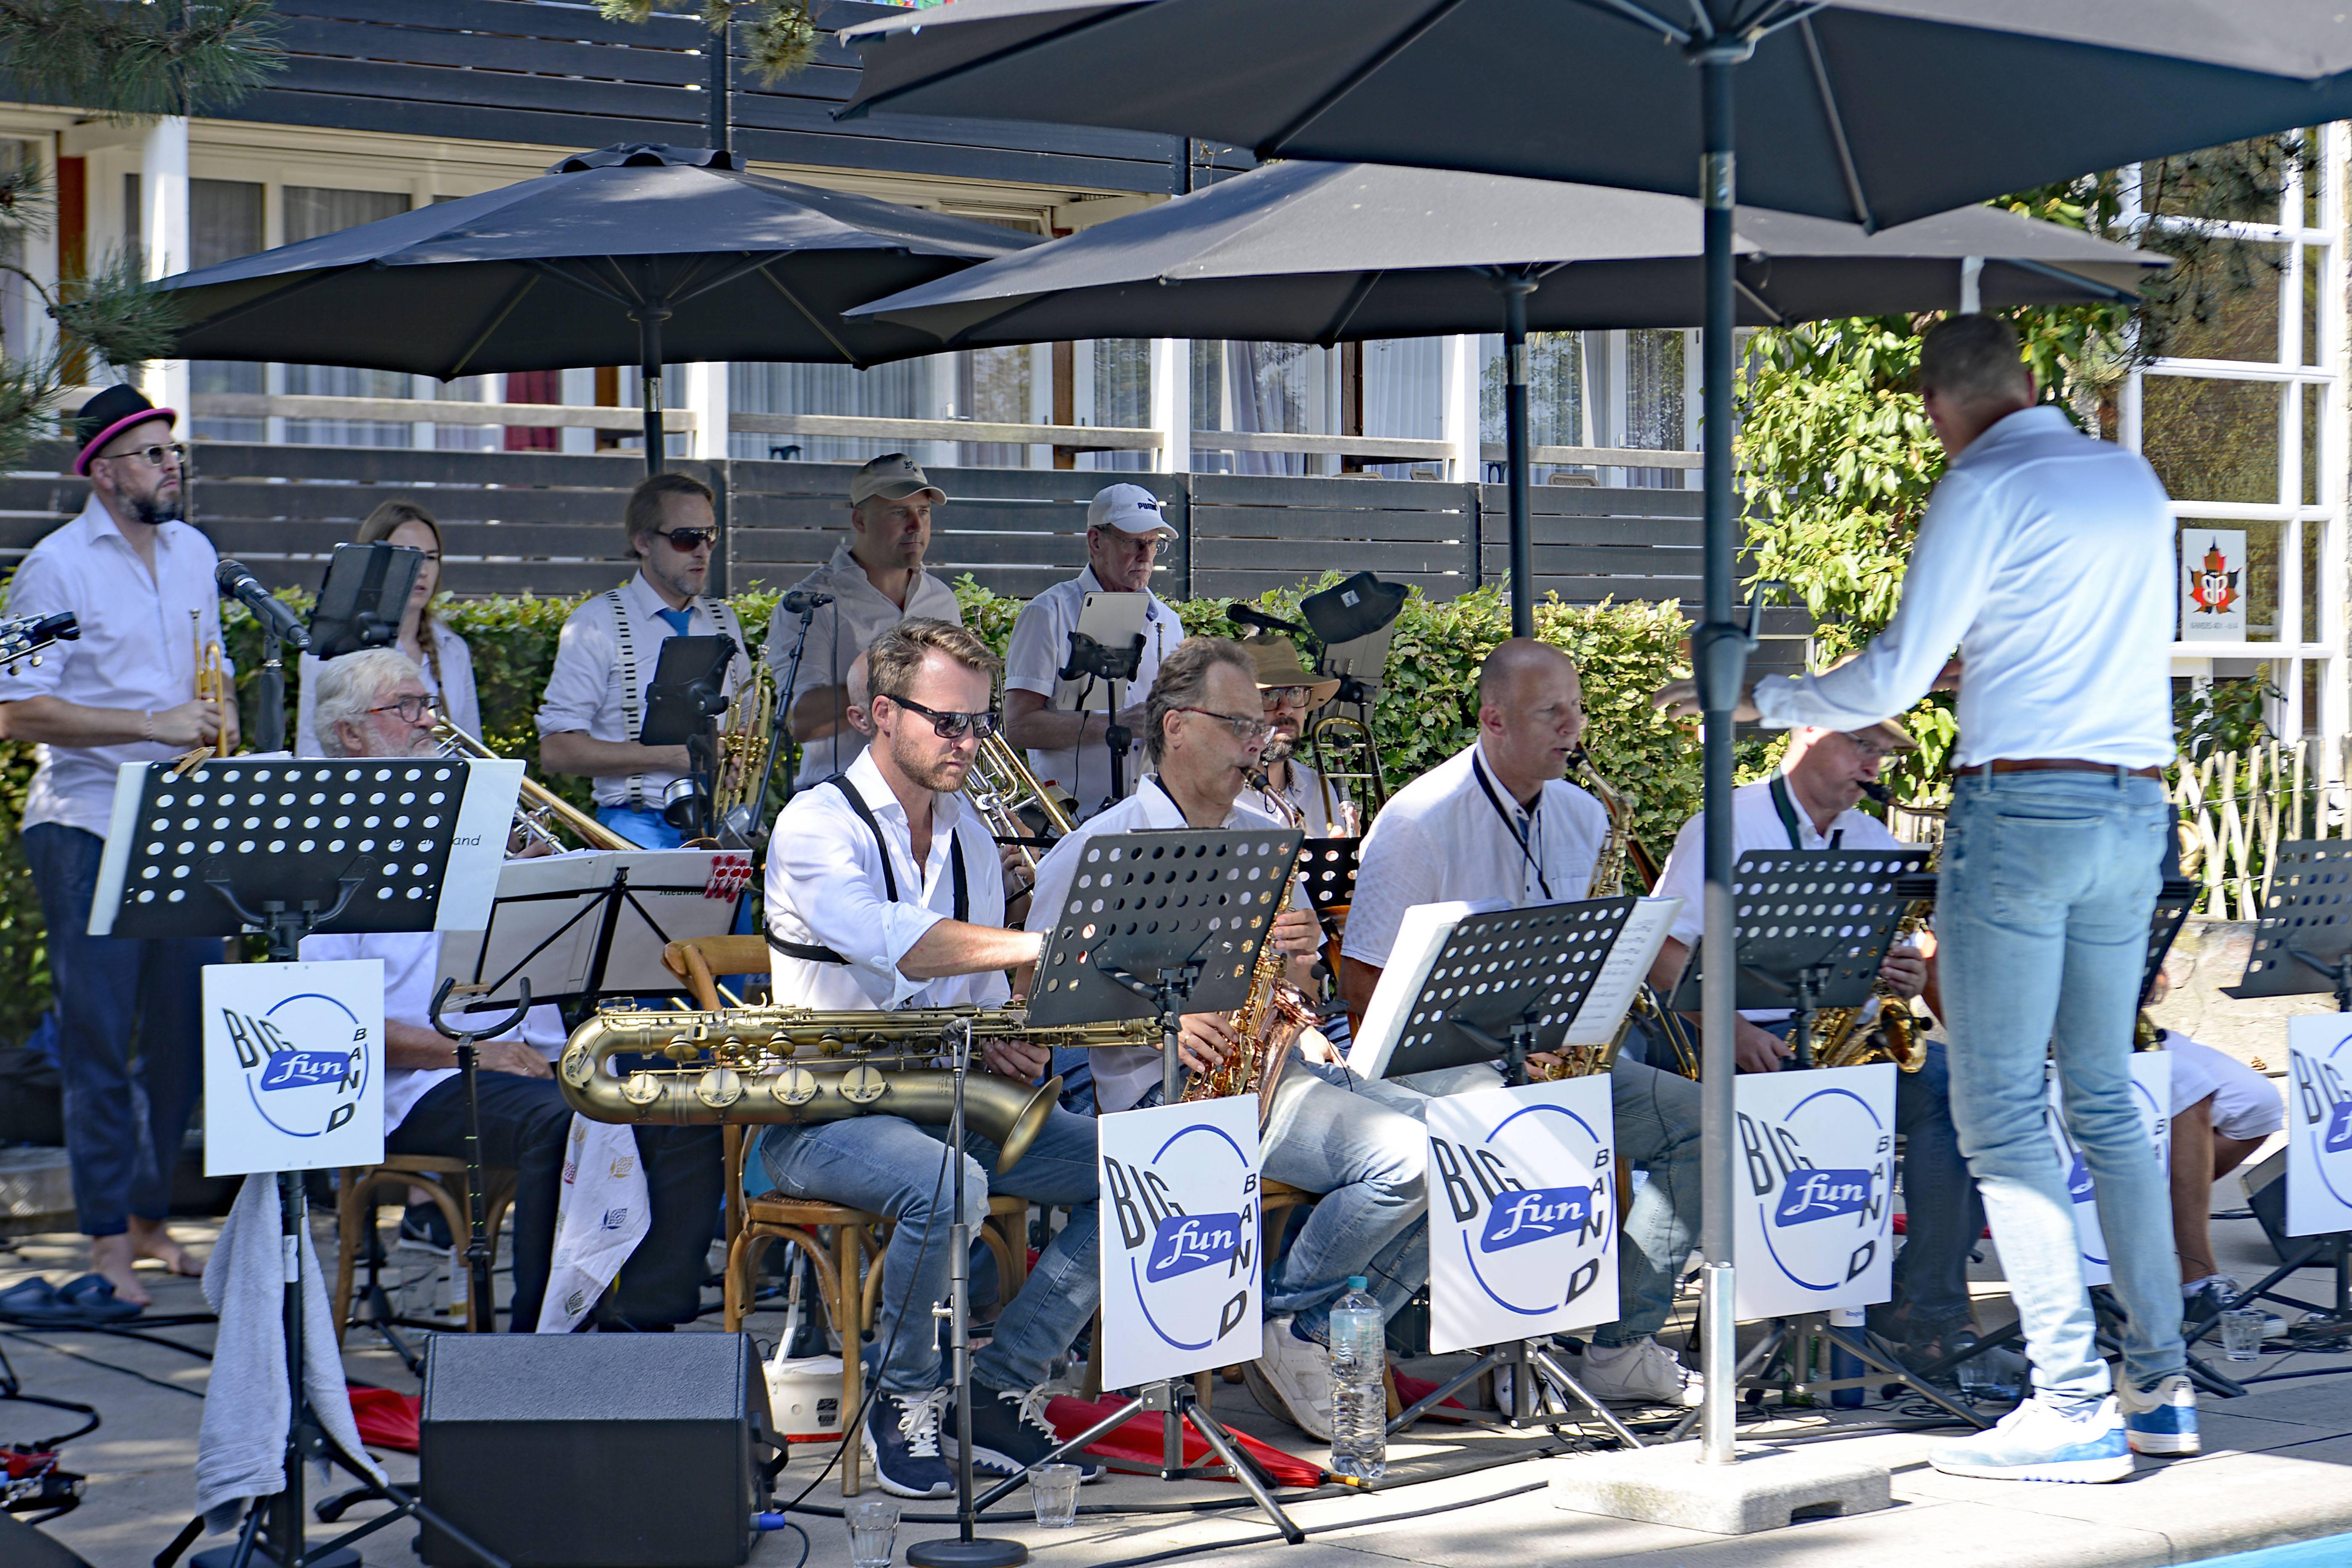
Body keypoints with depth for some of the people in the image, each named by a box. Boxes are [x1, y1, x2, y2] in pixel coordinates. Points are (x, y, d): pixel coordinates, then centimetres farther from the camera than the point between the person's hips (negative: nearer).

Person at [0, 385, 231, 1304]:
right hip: (87, 824, -6)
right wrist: (152, 725, -18)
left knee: (188, 1030, 6)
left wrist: (218, 719, 6)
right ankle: (107, 1243, 2)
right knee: (100, 1038, -4)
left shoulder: (193, 553, 13)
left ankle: (150, 1218, 20)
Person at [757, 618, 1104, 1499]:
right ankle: (902, 1404, -13)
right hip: (820, 1112, -7)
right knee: (950, 1186, -37)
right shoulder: (817, 826, -11)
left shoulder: (969, 834, 14)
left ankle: (1002, 1394, -5)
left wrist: (1000, 1043, -4)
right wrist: (1052, 944, -41)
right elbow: (901, 945, -31)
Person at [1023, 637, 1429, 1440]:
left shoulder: (1267, 842, 20)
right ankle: (1282, 1326, -5)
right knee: (1406, 1158, -26)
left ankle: (1319, 1330, -4)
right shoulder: (1099, 851, 0)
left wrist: (1301, 964, 0)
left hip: (1279, 1067, 7)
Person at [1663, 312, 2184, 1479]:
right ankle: (2158, 1386, 14)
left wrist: (1756, 699, 4)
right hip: (2136, 808, 7)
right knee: (2105, 1098, 14)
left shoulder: (1983, 488, -7)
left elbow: (1892, 677, -9)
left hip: (2023, 804, -7)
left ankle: (2074, 1408, -7)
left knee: (2000, 1112, -4)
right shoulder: (2134, 479, 14)